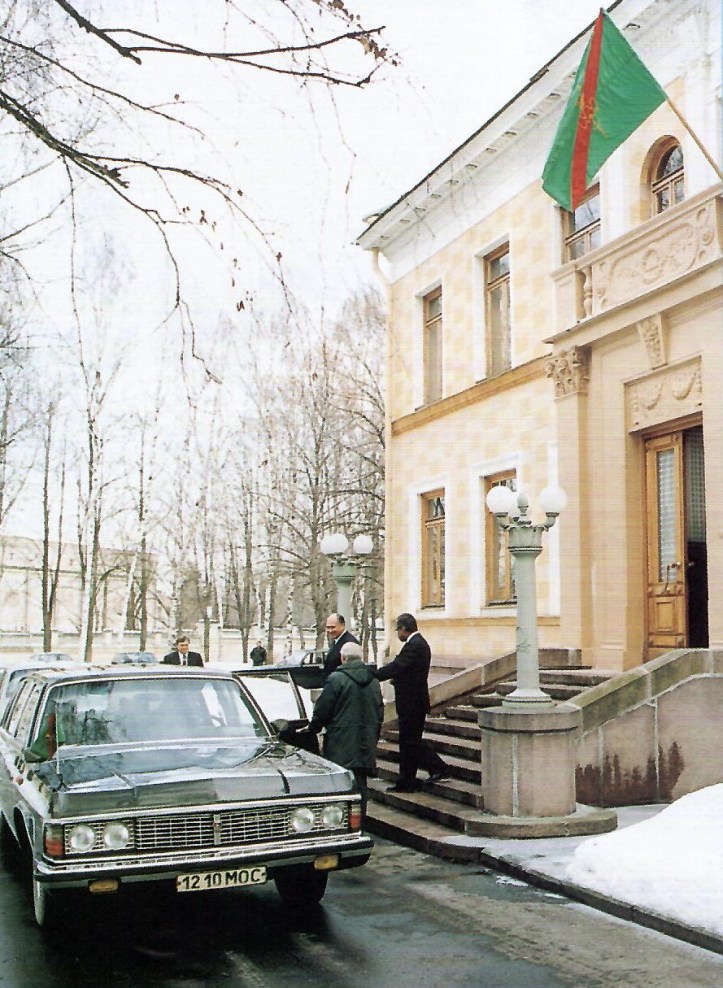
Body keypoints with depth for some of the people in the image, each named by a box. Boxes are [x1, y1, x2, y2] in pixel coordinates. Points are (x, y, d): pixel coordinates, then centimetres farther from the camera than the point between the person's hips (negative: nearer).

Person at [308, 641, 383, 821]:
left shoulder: (336, 679, -12)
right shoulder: (373, 680, 9)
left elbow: (322, 710, -10)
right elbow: (380, 713, 17)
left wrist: (312, 729, 8)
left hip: (341, 745, -6)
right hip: (366, 745, 6)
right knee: (360, 785, 11)